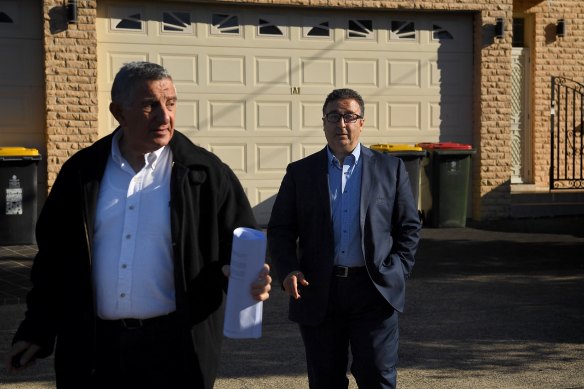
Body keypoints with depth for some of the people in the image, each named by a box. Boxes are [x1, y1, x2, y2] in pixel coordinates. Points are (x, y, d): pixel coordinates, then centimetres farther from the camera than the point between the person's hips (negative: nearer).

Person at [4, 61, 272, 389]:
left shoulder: (205, 173, -2)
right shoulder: (81, 173, 5)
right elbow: (55, 257, 10)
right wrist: (37, 330, 9)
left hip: (176, 348, -2)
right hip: (94, 351, 2)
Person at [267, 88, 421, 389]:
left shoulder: (390, 168, 9)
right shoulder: (299, 172, 10)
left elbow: (409, 227, 10)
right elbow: (280, 230, 8)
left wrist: (397, 272, -2)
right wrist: (288, 271, -8)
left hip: (374, 291, -1)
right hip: (318, 294, 1)